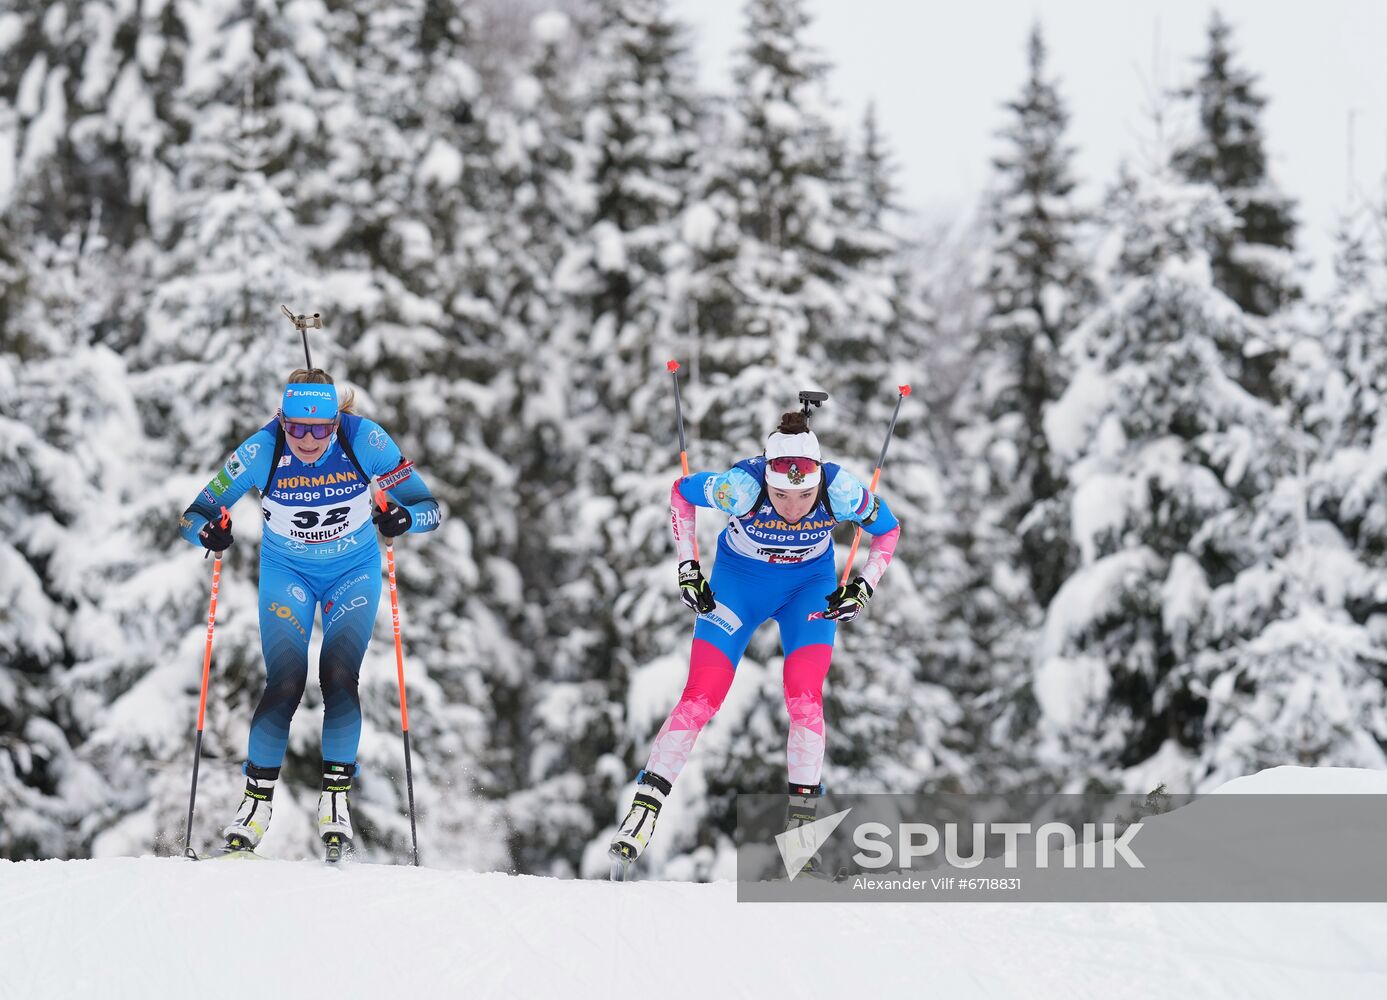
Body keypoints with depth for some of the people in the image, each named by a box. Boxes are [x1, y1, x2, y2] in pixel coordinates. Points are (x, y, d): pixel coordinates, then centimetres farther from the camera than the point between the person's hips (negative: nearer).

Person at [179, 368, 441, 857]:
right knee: (285, 684, -14)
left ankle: (335, 799, -2)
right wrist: (209, 530, -41)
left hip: (354, 571, 0)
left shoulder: (364, 440, -25)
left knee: (339, 678, -16)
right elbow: (193, 515, -17)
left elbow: (429, 508, -19)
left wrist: (402, 517, -41)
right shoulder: (262, 451, -25)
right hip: (287, 572, 0)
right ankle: (256, 803, -1)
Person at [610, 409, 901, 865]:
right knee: (701, 698, -8)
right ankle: (645, 805, -1)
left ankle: (802, 817, -6)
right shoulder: (741, 486, -34)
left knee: (804, 698, -15)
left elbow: (888, 529, -8)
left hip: (811, 584, 1)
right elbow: (680, 492, -12)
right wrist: (688, 568, -13)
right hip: (738, 579, -1)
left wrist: (863, 587, -18)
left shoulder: (841, 492, -31)